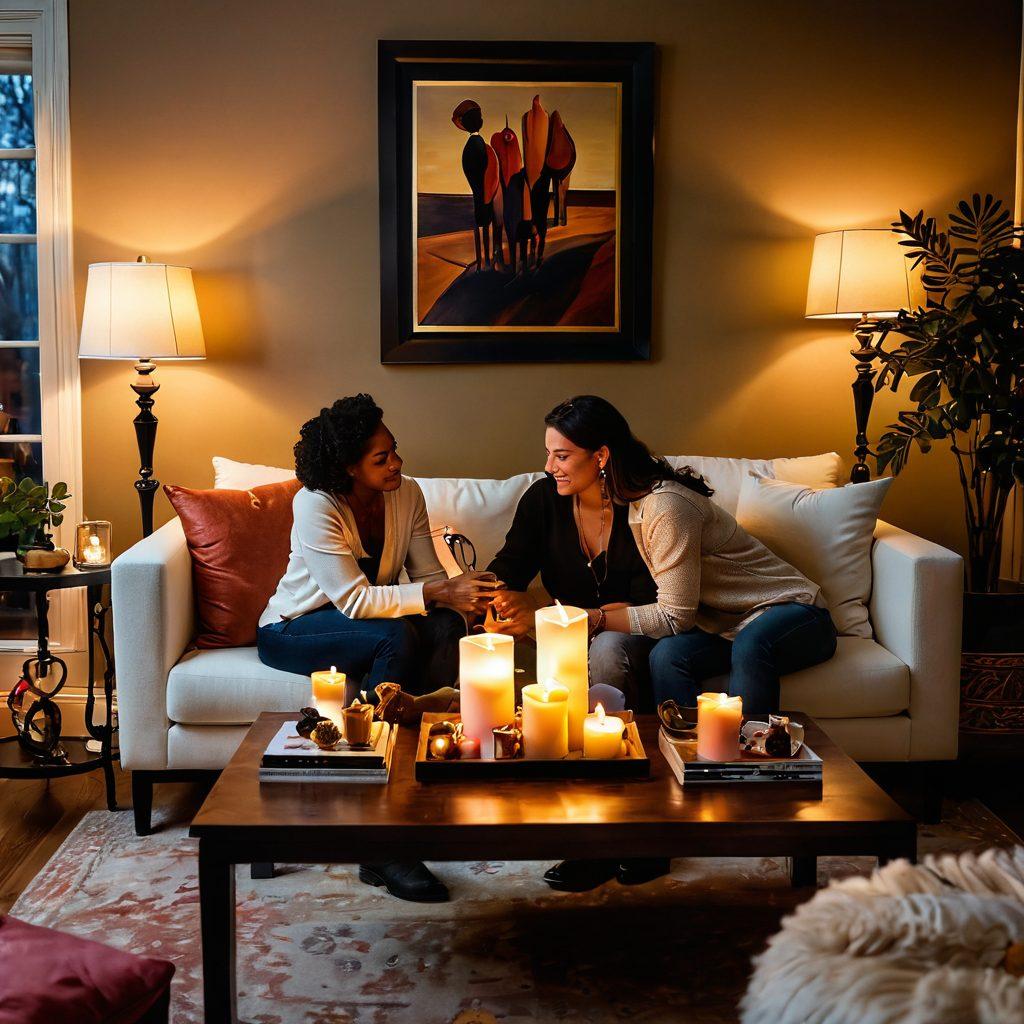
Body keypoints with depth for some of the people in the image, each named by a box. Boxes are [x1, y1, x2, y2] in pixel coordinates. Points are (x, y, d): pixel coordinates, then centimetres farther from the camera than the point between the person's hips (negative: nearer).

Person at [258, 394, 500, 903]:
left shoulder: (406, 494, -5)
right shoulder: (316, 506, -24)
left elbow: (428, 574, -4)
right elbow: (354, 599, -30)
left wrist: (460, 588, -27)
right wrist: (438, 593, -36)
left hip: (355, 619, 5)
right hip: (293, 630, -5)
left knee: (447, 626, -26)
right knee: (400, 637, -35)